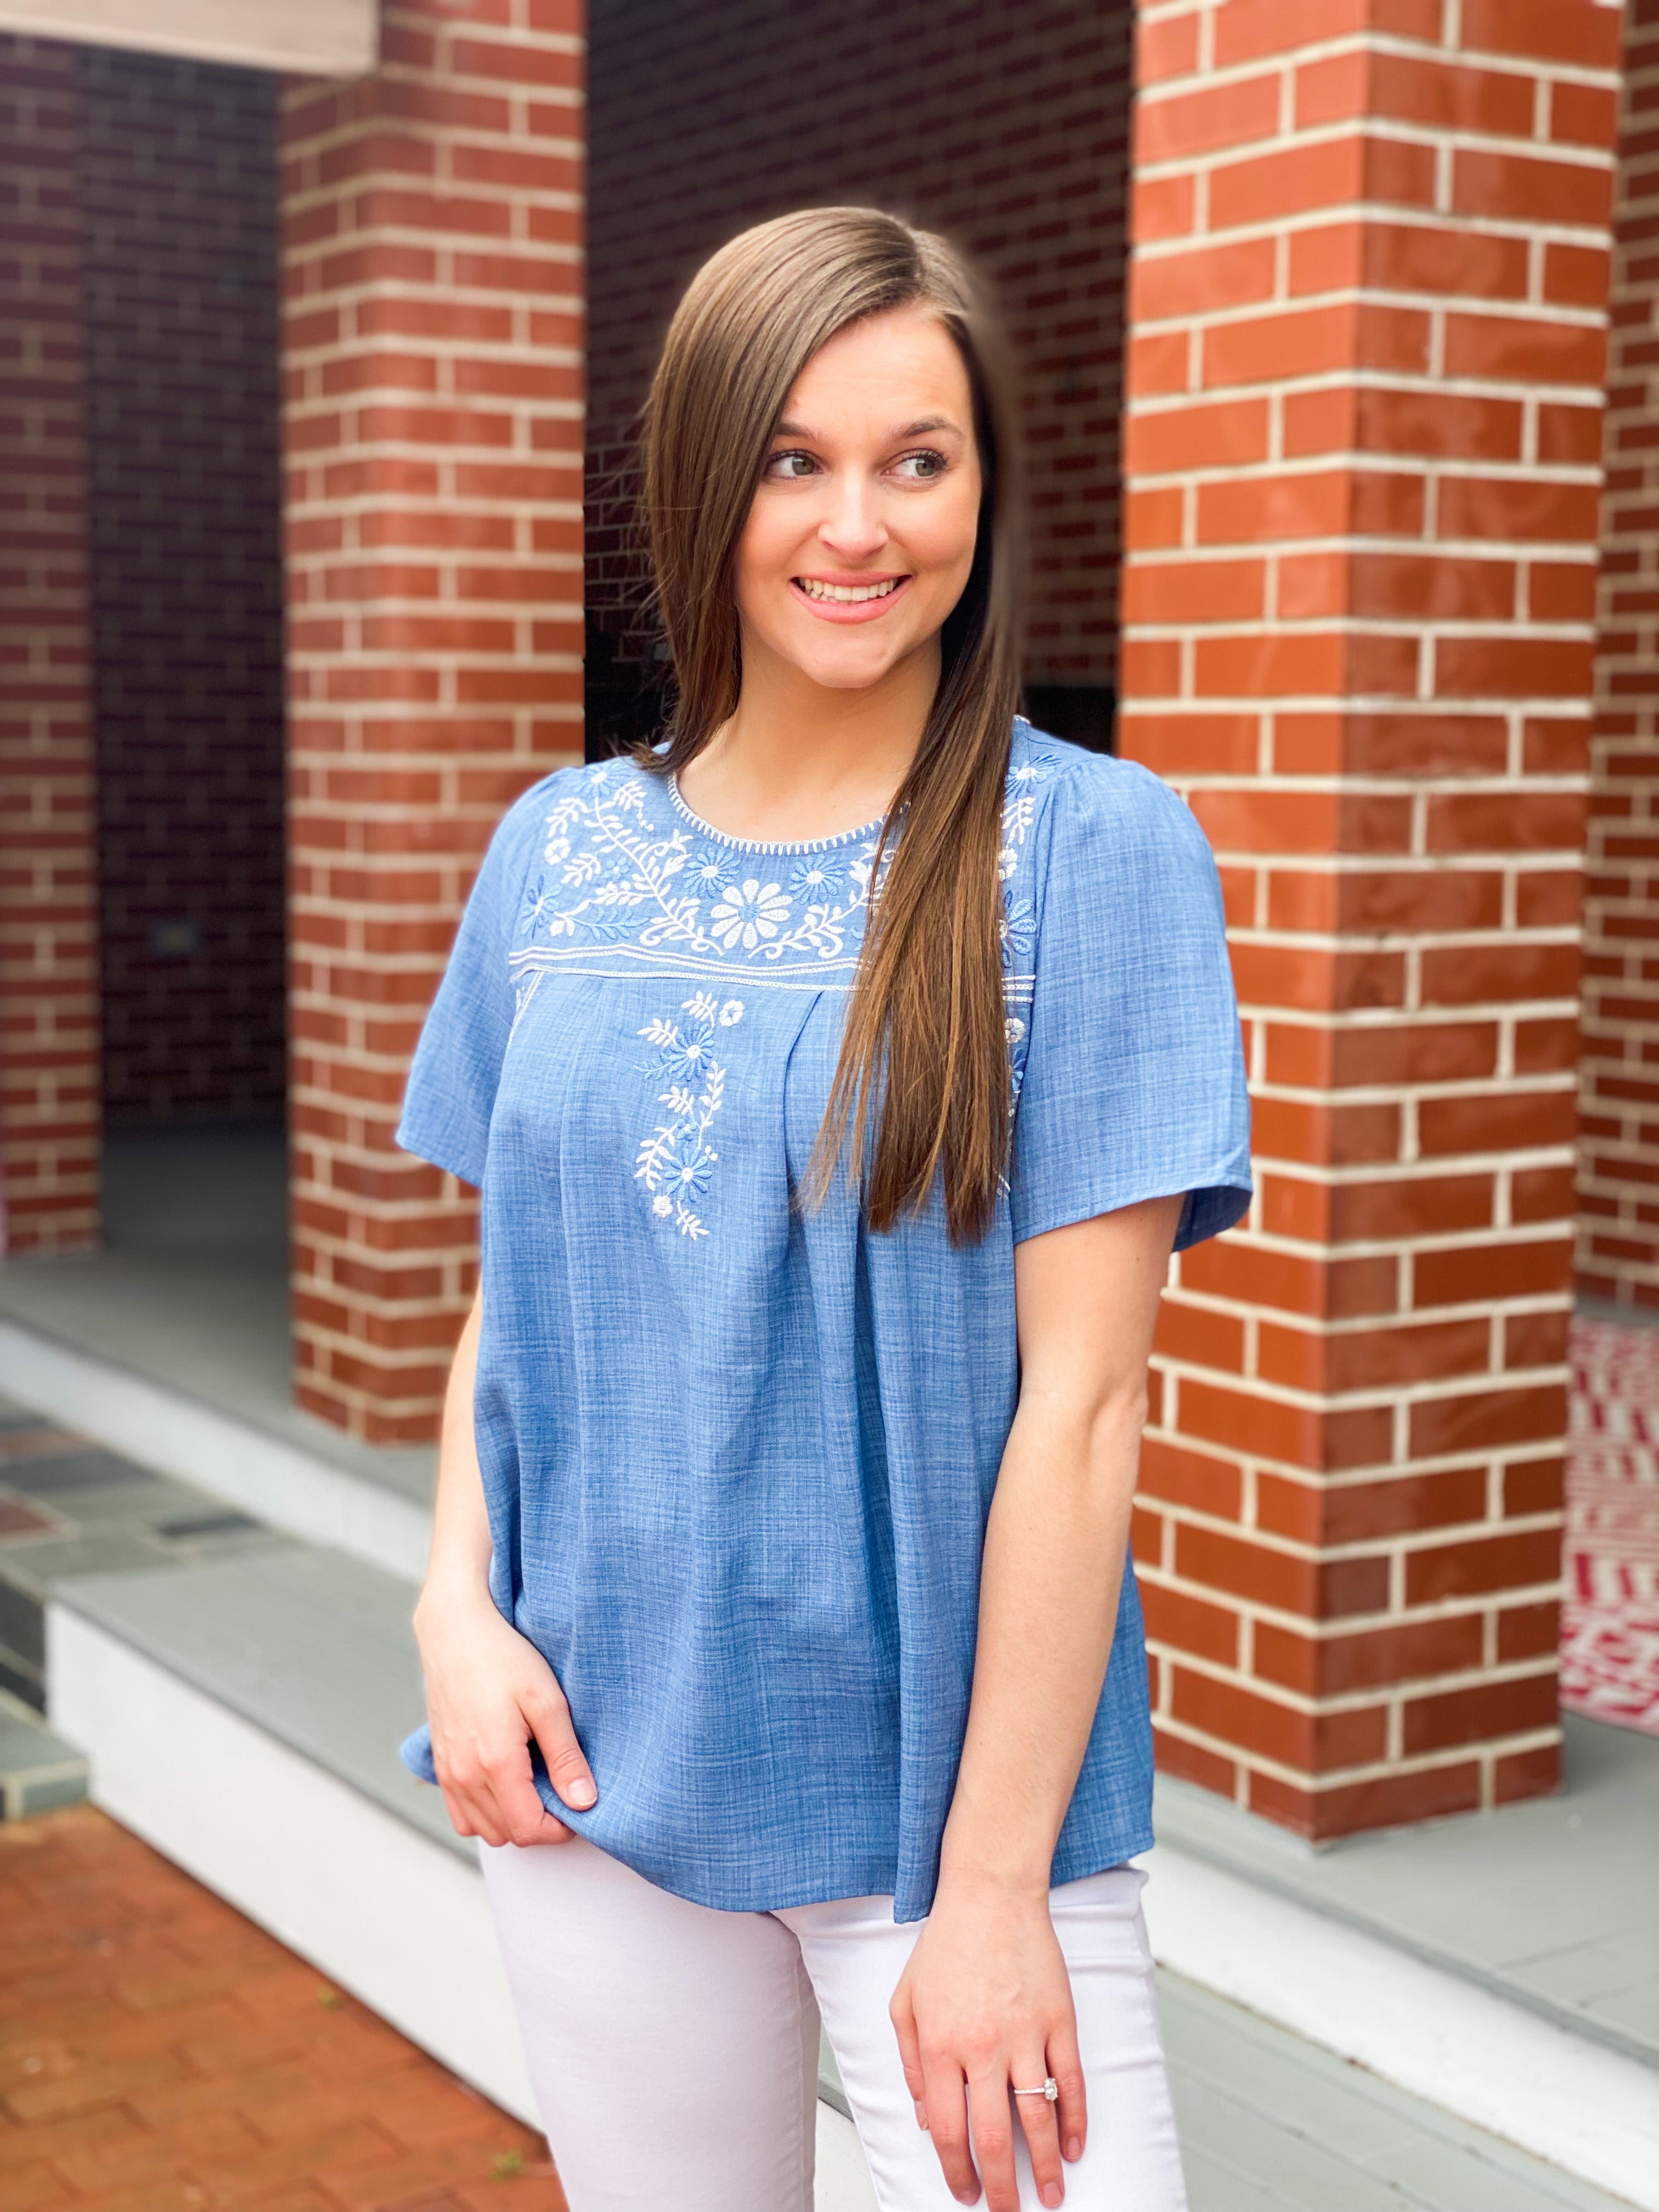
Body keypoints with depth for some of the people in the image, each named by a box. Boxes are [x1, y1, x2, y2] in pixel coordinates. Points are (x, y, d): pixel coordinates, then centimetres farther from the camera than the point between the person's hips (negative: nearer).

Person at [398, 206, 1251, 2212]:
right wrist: (456, 1605, -5)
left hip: (945, 1790, -3)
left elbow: (1079, 1400, -13)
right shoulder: (559, 853, 3)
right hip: (591, 1777, 4)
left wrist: (993, 1887, -14)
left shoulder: (1093, 848, -10)